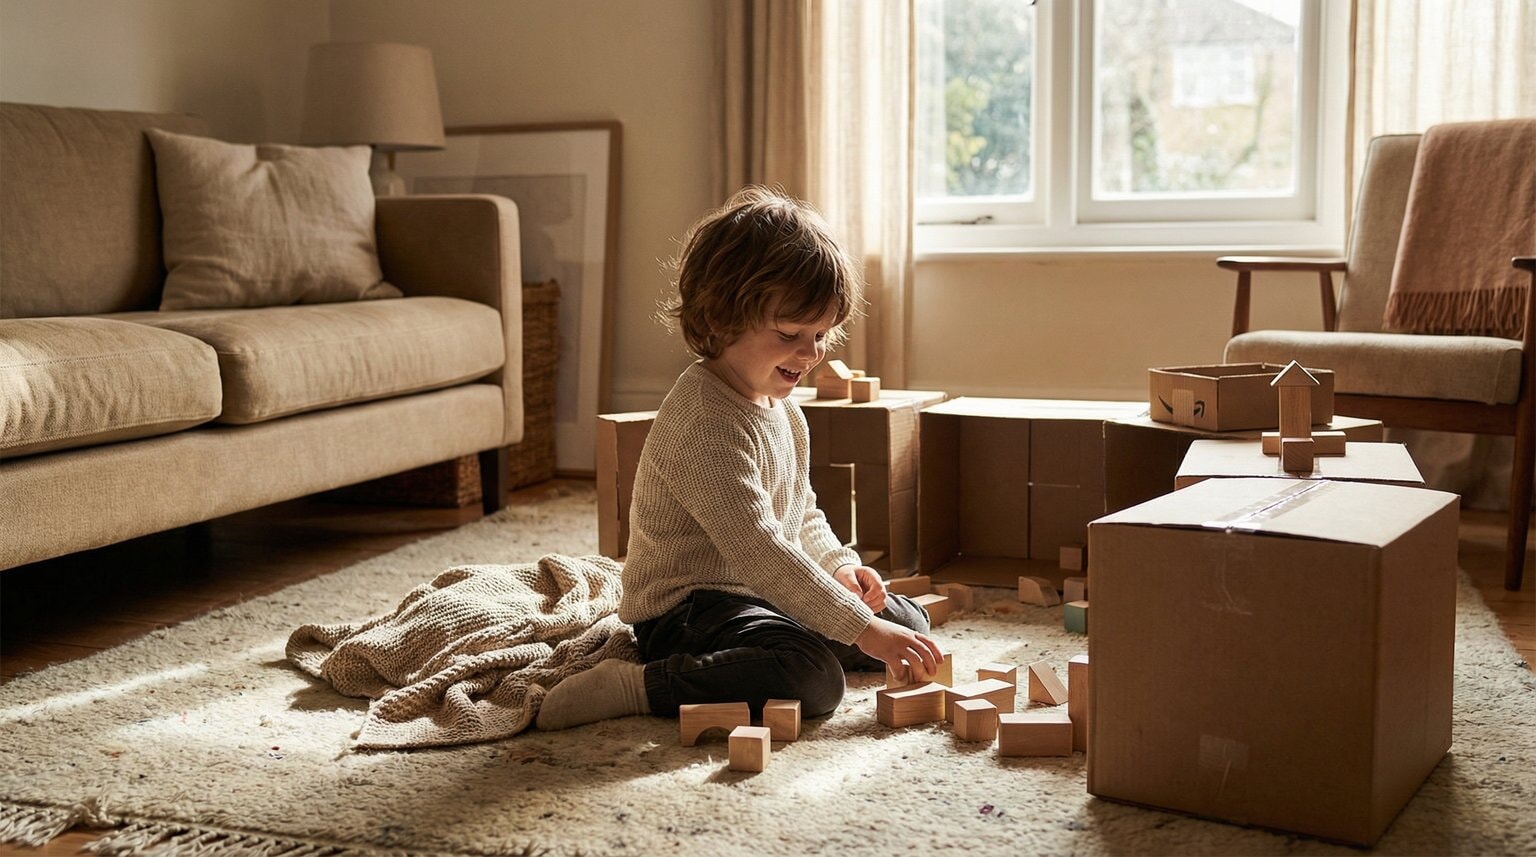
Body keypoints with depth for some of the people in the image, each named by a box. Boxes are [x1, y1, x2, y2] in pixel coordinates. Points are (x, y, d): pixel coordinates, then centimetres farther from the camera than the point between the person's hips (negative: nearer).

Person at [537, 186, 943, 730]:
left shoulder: (780, 405, 9)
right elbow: (758, 550, -31)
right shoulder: (704, 423, -25)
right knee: (813, 679, -33)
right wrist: (862, 631, -31)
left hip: (763, 595, 10)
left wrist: (838, 565, 0)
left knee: (908, 622, 10)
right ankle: (637, 686, -22)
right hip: (686, 607, -10)